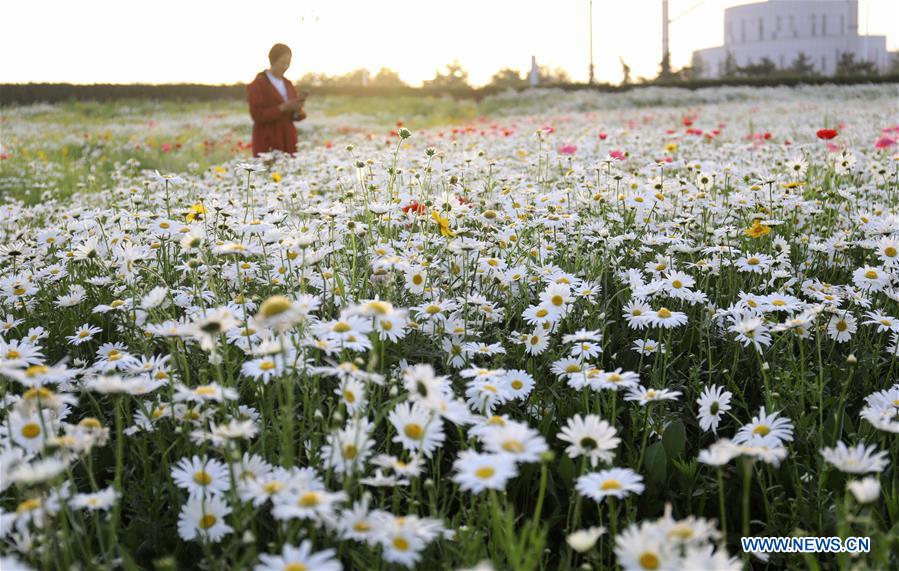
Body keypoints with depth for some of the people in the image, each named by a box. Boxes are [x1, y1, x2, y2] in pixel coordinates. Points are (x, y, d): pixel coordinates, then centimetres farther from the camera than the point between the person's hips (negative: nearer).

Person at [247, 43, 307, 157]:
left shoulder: (288, 85, 14)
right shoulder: (257, 85, -5)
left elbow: (295, 115, 13)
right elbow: (258, 116, -13)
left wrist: (297, 110, -10)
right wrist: (283, 108, -21)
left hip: (288, 141, 6)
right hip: (267, 144, -6)